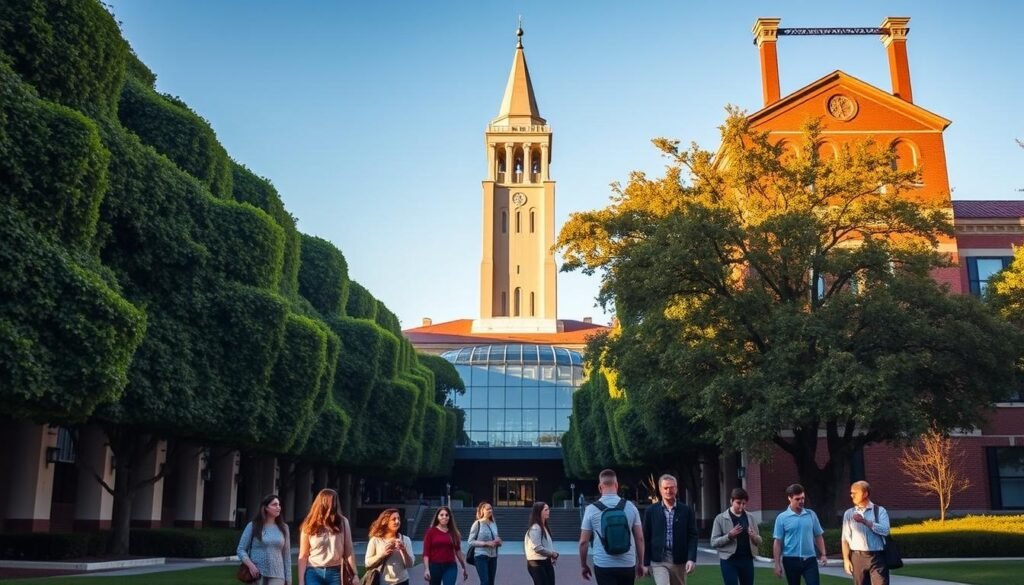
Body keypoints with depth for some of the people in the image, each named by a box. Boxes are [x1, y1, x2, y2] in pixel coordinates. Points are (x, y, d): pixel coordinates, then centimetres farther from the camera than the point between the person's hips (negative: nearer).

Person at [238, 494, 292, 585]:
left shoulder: (283, 528, 9)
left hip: (277, 576, 1)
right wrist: (250, 565, -15)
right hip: (257, 575, -1)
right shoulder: (253, 526, 2)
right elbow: (241, 549, 2)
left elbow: (286, 555, 10)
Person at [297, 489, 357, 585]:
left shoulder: (342, 523, 1)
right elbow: (303, 556, 2)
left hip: (335, 573, 1)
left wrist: (354, 575, 1)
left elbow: (348, 552, 3)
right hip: (314, 573, 0)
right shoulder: (310, 526, 0)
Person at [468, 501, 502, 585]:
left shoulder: (493, 524, 11)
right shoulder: (477, 524, -7)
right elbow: (471, 541, -9)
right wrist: (486, 543, -18)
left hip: (493, 556, 6)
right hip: (481, 556, -6)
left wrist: (498, 542, -2)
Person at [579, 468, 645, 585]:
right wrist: (640, 563, 14)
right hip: (628, 566, 2)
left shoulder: (591, 509, -5)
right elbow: (639, 538, 3)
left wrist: (583, 565, 11)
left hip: (603, 566, -2)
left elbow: (583, 542, -2)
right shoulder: (630, 507, -1)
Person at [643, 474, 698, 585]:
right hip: (659, 561, -2)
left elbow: (692, 536, 1)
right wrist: (646, 563, 2)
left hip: (679, 561, 2)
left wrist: (691, 559, -10)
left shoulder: (686, 510, 3)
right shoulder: (651, 511, 2)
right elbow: (646, 538, 4)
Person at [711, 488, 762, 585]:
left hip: (747, 560, 4)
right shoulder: (721, 518, -3)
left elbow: (759, 541, 12)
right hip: (729, 560, -4)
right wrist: (729, 536, -20)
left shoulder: (749, 518, 8)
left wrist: (754, 537, -11)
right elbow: (714, 542, -6)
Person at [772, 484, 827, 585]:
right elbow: (778, 542, -3)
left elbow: (818, 536, 11)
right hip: (791, 560, -1)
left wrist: (823, 554, 1)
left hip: (809, 559, 1)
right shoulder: (782, 518, -4)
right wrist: (777, 564, -7)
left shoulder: (811, 514, 4)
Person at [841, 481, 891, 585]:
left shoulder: (879, 511, 2)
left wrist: (865, 521, -20)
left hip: (877, 557, -2)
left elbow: (885, 530, -13)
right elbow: (845, 538, 6)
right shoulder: (849, 514, 9)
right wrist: (846, 559, 0)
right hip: (857, 557, 2)